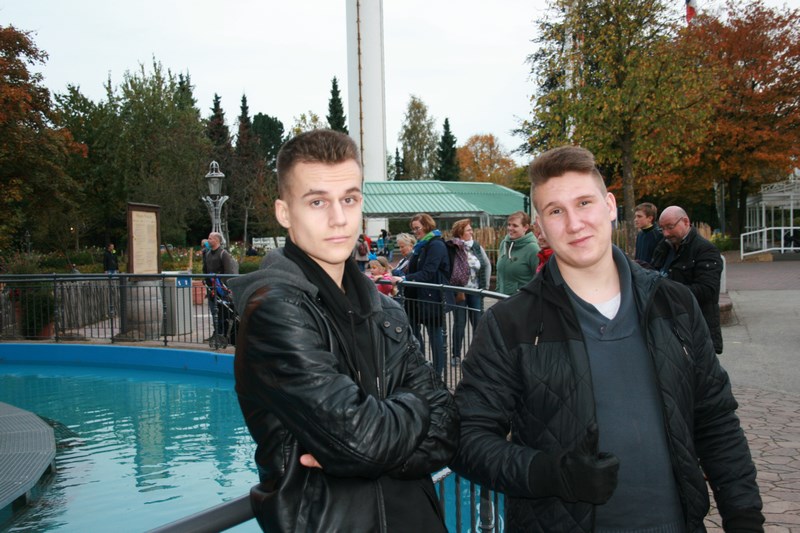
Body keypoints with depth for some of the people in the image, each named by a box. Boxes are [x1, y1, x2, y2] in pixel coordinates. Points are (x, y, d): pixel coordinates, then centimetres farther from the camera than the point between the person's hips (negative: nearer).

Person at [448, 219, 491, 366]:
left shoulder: (477, 246, 4)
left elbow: (487, 265, 13)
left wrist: (485, 285, 8)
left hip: (475, 291, 4)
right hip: (459, 292, -4)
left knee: (478, 322, 8)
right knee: (459, 323, 4)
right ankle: (456, 355, 16)